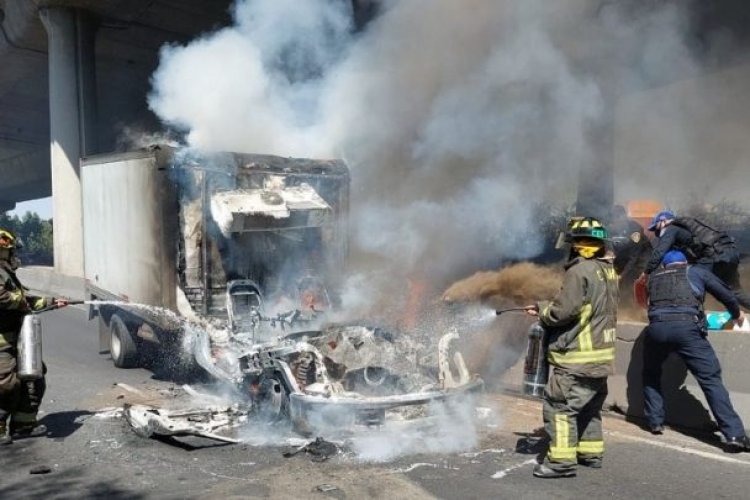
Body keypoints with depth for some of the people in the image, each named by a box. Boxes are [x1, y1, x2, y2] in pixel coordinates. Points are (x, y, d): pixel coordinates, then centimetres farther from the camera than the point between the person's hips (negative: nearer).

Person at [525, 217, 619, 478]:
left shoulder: (580, 271, -18)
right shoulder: (607, 270, 11)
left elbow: (562, 311, -20)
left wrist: (542, 310, 1)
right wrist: (546, 308, 11)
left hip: (577, 355, -10)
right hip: (600, 353, 10)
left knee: (559, 406, -4)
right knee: (589, 406, 20)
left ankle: (561, 460, -2)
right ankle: (591, 452, 30)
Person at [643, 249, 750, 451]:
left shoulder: (654, 276, 27)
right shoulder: (696, 272, 22)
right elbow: (726, 294, 22)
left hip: (656, 327, 2)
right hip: (686, 327, -2)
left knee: (651, 375, 25)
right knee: (711, 379, 0)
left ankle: (655, 423, 23)